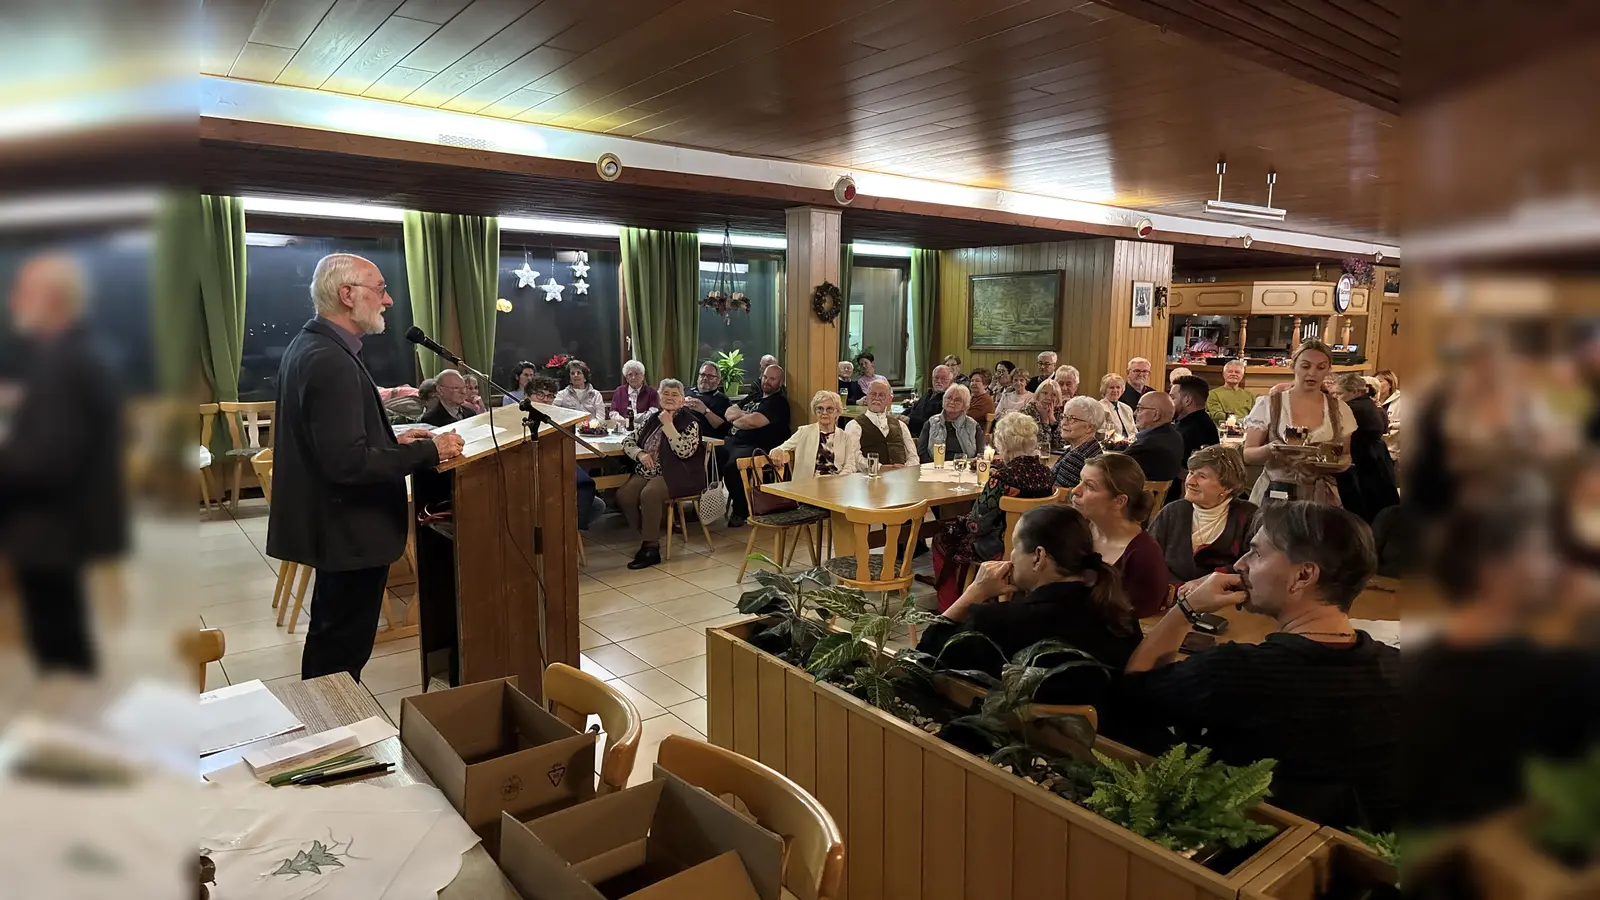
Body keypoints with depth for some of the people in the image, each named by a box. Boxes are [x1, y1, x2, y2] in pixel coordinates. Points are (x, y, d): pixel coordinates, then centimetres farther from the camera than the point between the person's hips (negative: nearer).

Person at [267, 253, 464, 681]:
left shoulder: (309, 345, 8)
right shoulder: (332, 361, -24)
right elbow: (347, 462, -29)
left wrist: (393, 440, 8)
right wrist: (429, 451, -21)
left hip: (332, 522, 11)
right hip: (350, 530, -11)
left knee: (331, 642, 24)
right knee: (344, 651, 4)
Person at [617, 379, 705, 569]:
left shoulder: (690, 422, -2)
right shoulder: (650, 417, 14)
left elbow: (684, 451, -18)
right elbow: (627, 441, 13)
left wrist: (668, 425, -15)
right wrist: (640, 454, -7)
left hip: (676, 475, -6)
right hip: (647, 472, 6)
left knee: (649, 494, -32)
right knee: (623, 495, -20)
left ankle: (651, 547, -19)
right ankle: (646, 537, -2)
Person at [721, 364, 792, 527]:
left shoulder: (779, 402, -4)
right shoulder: (754, 396, 23)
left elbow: (754, 421, -18)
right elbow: (729, 413, 16)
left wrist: (736, 420, 2)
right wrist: (744, 415, -5)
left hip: (756, 447, -8)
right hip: (732, 441, 8)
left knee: (731, 467, -33)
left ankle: (740, 512, -14)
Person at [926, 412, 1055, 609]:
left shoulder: (1003, 477, -28)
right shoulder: (1044, 472, -7)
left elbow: (977, 525, -22)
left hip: (1000, 549, -7)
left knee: (942, 540, 18)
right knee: (958, 526, 30)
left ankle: (948, 609, 29)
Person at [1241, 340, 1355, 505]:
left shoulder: (1339, 409, 5)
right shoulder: (1268, 405, -4)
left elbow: (1346, 456, 12)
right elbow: (1248, 455, -4)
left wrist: (1338, 463, -10)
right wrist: (1270, 449, -24)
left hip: (1321, 497, 2)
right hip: (1275, 496, -2)